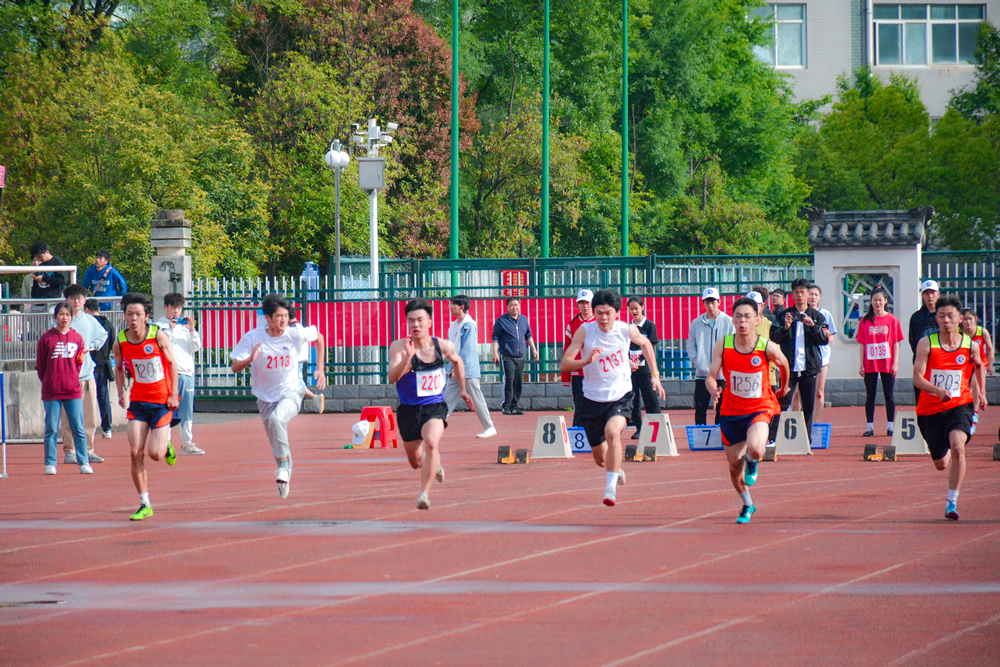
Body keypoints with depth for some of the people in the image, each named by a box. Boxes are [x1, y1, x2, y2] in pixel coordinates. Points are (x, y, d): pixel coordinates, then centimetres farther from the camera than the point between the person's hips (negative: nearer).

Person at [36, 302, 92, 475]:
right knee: (51, 429, 1)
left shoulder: (77, 338, 8)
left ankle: (84, 462, 4)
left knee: (78, 428, -1)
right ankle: (50, 464, 7)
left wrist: (72, 380, 7)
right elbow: (40, 364, 6)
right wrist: (49, 383, 8)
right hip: (51, 392, -1)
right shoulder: (46, 338, 1)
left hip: (73, 391, 1)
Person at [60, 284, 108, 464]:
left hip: (88, 373, 4)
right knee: (69, 416, -4)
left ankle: (88, 450, 13)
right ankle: (69, 451, 1)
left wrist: (91, 346, 7)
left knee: (91, 414, 5)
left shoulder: (90, 321, 9)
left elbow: (103, 335, 23)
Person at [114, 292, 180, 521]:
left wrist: (173, 395, -6)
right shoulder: (120, 343, -5)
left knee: (155, 454, -9)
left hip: (162, 401, -2)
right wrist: (121, 393, 3)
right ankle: (145, 505, 2)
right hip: (138, 401, 2)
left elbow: (172, 363, -2)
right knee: (136, 452, -8)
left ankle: (165, 446, 30)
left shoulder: (158, 336, -13)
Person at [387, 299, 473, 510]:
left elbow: (457, 362, 18)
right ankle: (435, 466, 52)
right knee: (416, 461, 16)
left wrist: (462, 390, 23)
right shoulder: (399, 347, -13)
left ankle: (424, 493, -27)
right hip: (408, 410, 1)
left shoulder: (443, 347, -6)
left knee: (431, 443, -31)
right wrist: (407, 358, -42)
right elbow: (392, 377, -28)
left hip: (435, 408, -1)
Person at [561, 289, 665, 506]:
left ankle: (611, 487, -26)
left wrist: (655, 375, 15)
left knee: (612, 431, -33)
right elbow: (564, 364, -17)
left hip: (620, 396, -1)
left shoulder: (627, 330, -7)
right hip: (593, 399, 1)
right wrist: (586, 361, -35)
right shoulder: (585, 331, -12)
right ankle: (616, 470, 48)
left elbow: (645, 343, 17)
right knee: (600, 459, 10)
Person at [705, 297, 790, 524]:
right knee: (734, 465, 10)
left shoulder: (768, 348, -15)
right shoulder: (722, 346, -11)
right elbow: (711, 377, -10)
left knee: (755, 449, -30)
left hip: (760, 408, -2)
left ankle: (752, 462, 10)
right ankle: (747, 505, 38)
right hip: (731, 410, 2)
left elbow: (783, 364, 7)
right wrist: (713, 388, -33)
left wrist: (784, 387, 23)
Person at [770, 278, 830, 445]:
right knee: (783, 402, -9)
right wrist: (785, 327, -14)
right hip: (789, 366, -1)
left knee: (809, 405, 3)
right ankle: (774, 437, -10)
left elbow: (825, 339, 2)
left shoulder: (817, 317, 10)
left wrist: (812, 325, -12)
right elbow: (773, 338, 3)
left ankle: (806, 439, 10)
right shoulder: (782, 315, 8)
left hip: (810, 366, 1)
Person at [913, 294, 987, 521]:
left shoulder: (971, 346, -2)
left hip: (959, 406, -1)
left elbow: (979, 366, 22)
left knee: (957, 446, -29)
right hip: (930, 409, 1)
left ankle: (952, 502, -21)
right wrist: (939, 391, -31)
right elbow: (917, 378, -16)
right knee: (941, 464, 11)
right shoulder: (926, 344, -9)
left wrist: (982, 392, 17)